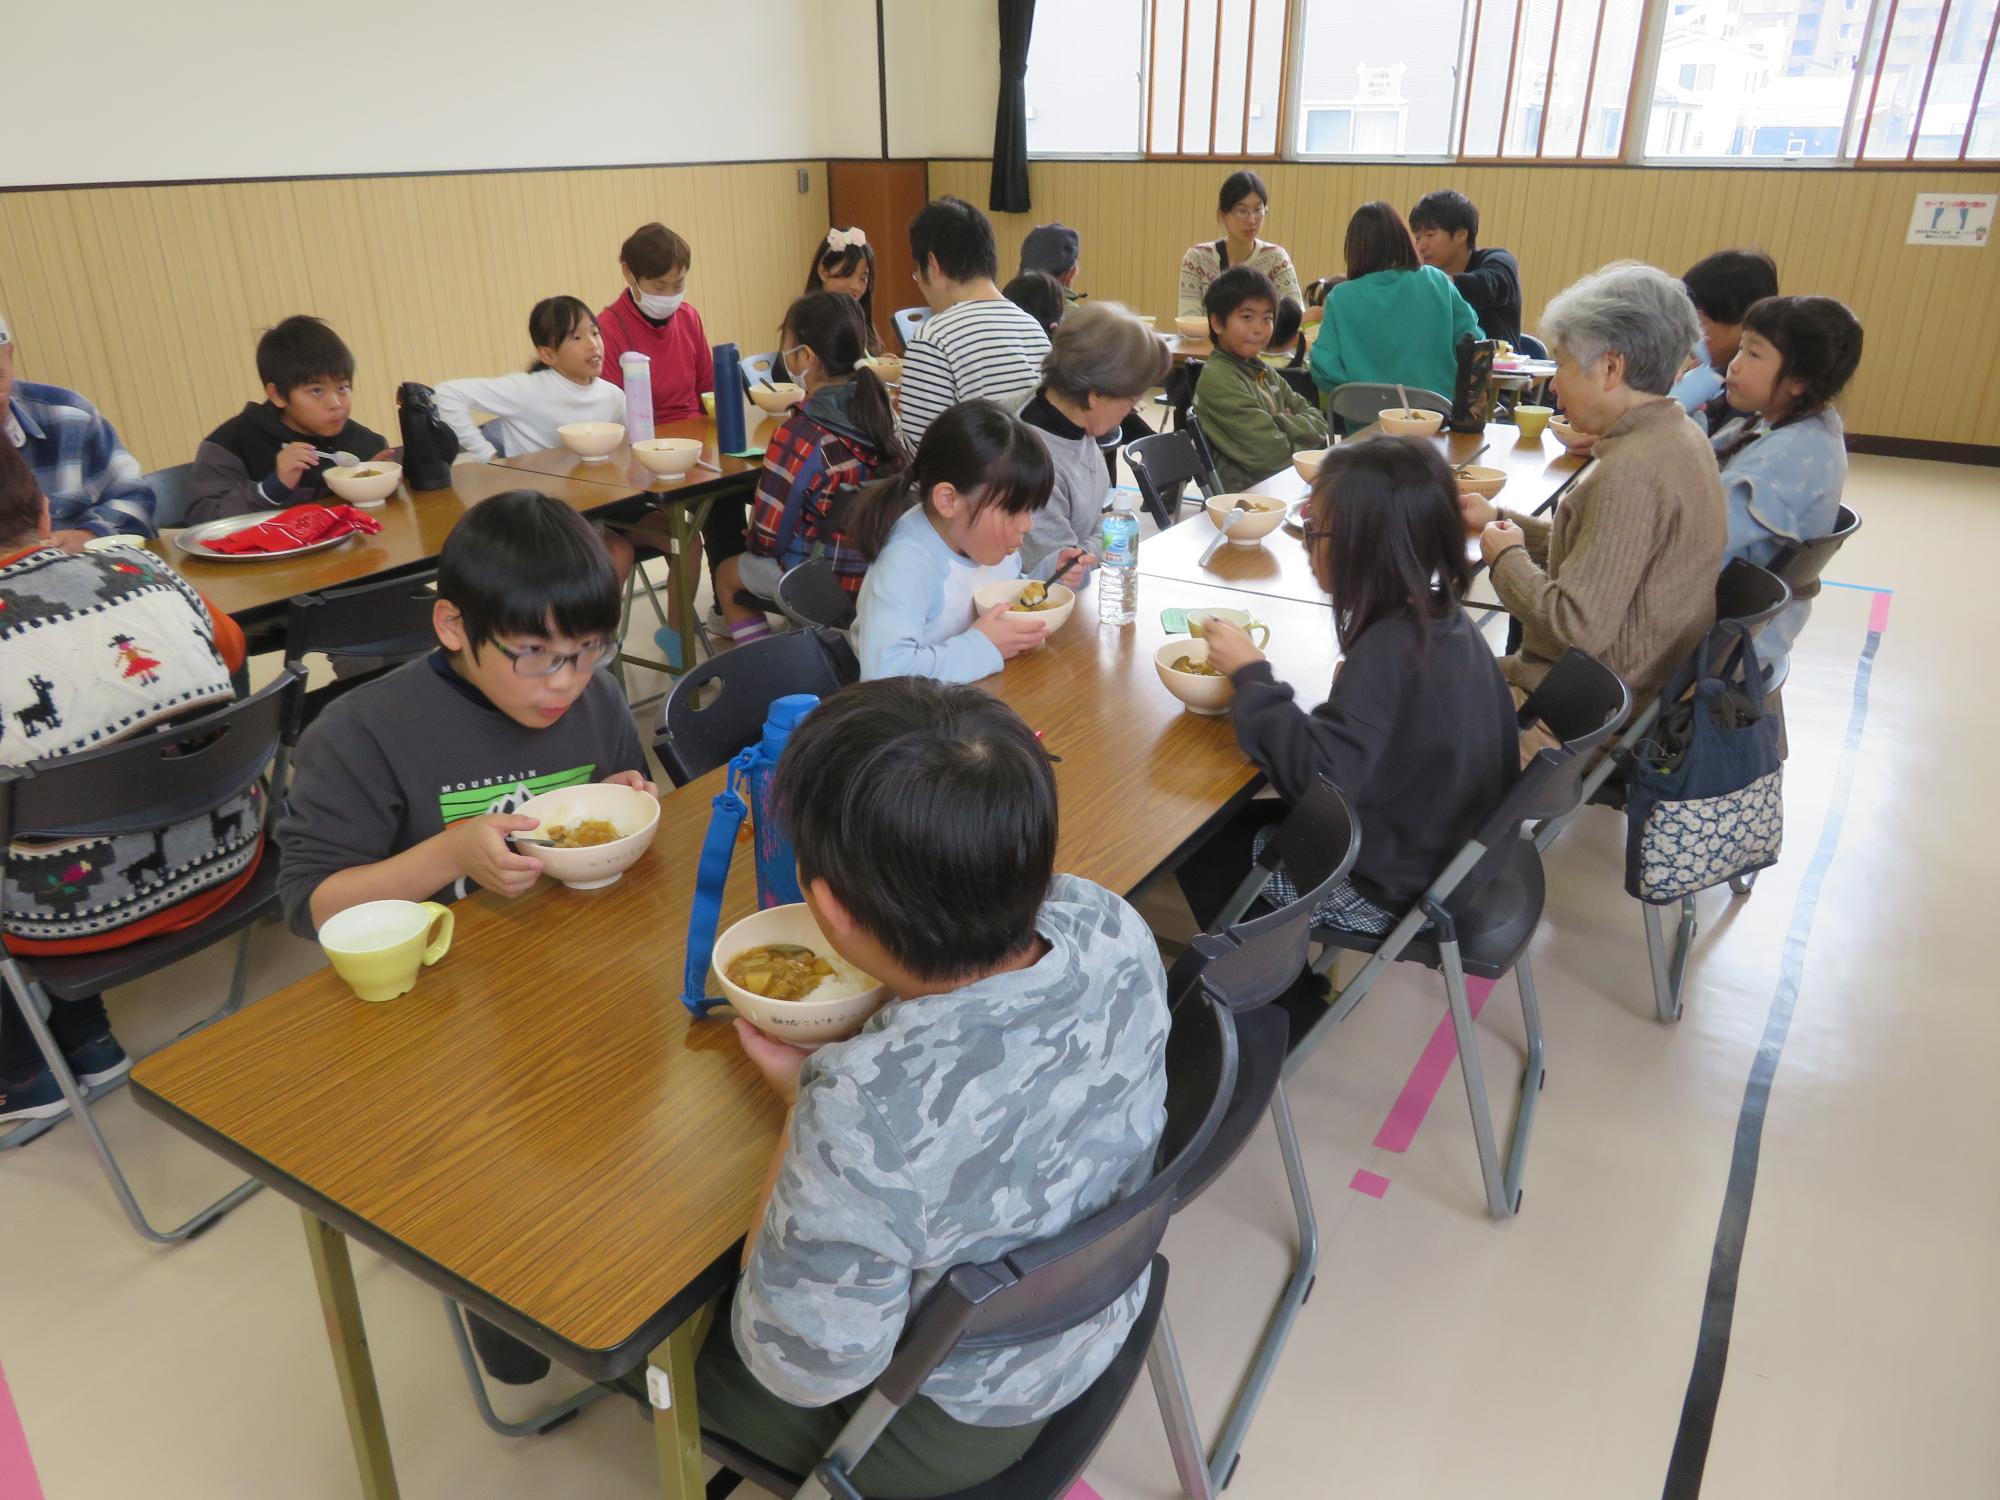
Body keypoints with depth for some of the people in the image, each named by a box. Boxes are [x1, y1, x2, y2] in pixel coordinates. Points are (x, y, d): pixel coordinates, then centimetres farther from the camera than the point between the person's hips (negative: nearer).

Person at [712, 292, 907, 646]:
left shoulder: (798, 436, -24)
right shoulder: (882, 408, -5)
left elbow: (768, 537, -17)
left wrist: (754, 540, 6)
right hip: (882, 566, 7)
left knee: (727, 574, 22)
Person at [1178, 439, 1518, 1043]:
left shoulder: (1389, 649, -28)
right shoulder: (1446, 619, -2)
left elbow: (1318, 774, -36)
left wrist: (1250, 674, -26)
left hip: (1388, 889, -9)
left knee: (1202, 848, 6)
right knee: (1239, 822, 20)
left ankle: (1284, 1010, 23)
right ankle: (1292, 986, 29)